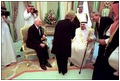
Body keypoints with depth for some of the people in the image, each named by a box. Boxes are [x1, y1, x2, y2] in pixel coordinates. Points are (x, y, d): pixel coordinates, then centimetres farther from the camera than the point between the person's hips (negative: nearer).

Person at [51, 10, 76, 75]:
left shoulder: (59, 22, 4)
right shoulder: (72, 24, -5)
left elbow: (55, 33, 6)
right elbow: (72, 35, 6)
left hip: (57, 42, 3)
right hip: (66, 43, -3)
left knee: (58, 57, 19)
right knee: (64, 57, 17)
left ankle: (60, 69, 38)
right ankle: (64, 70, 35)